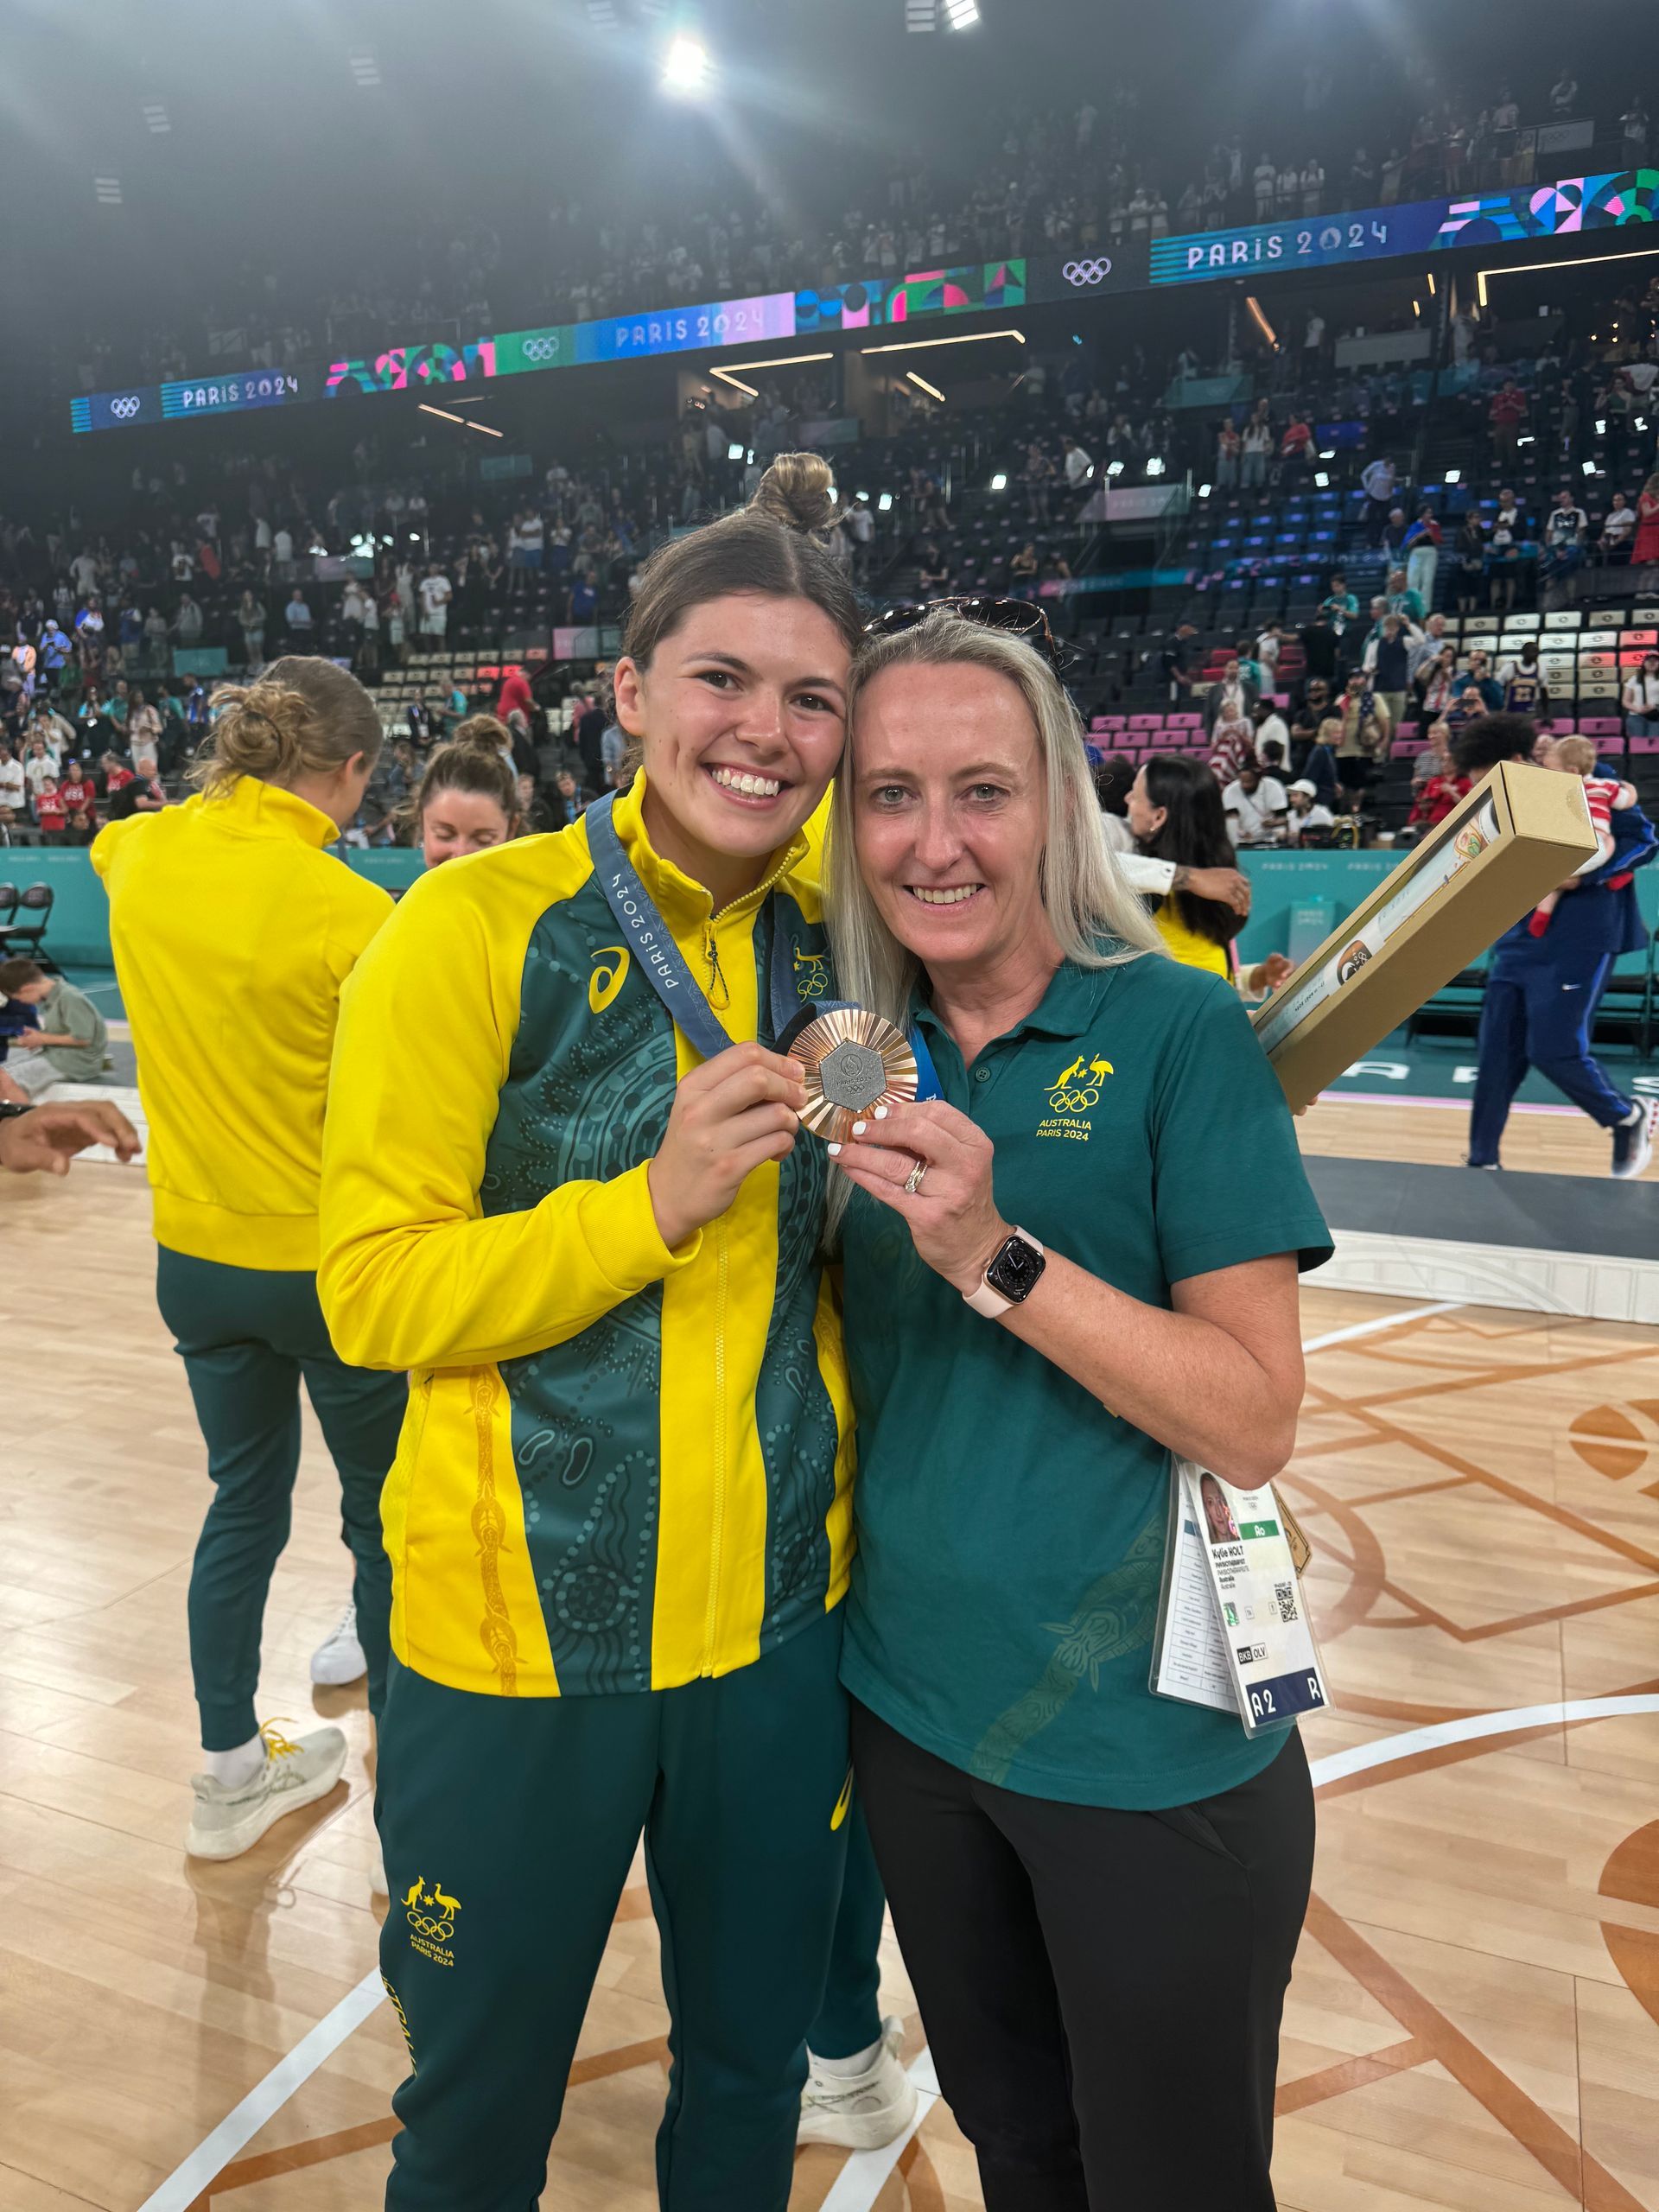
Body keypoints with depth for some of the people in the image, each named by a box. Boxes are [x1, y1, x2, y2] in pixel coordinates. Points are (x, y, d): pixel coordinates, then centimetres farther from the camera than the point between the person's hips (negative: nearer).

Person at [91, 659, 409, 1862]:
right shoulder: (354, 915, -22)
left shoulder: (142, 855, -4)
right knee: (386, 1512, 12)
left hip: (198, 1253, 6)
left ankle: (231, 1773, 35)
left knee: (244, 1502, 21)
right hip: (333, 1264, -6)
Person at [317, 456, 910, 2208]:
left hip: (779, 1621, 4)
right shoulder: (478, 925, -12)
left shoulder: (820, 946, 2)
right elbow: (373, 1289, -15)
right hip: (521, 1634, -3)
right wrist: (651, 1202, -24)